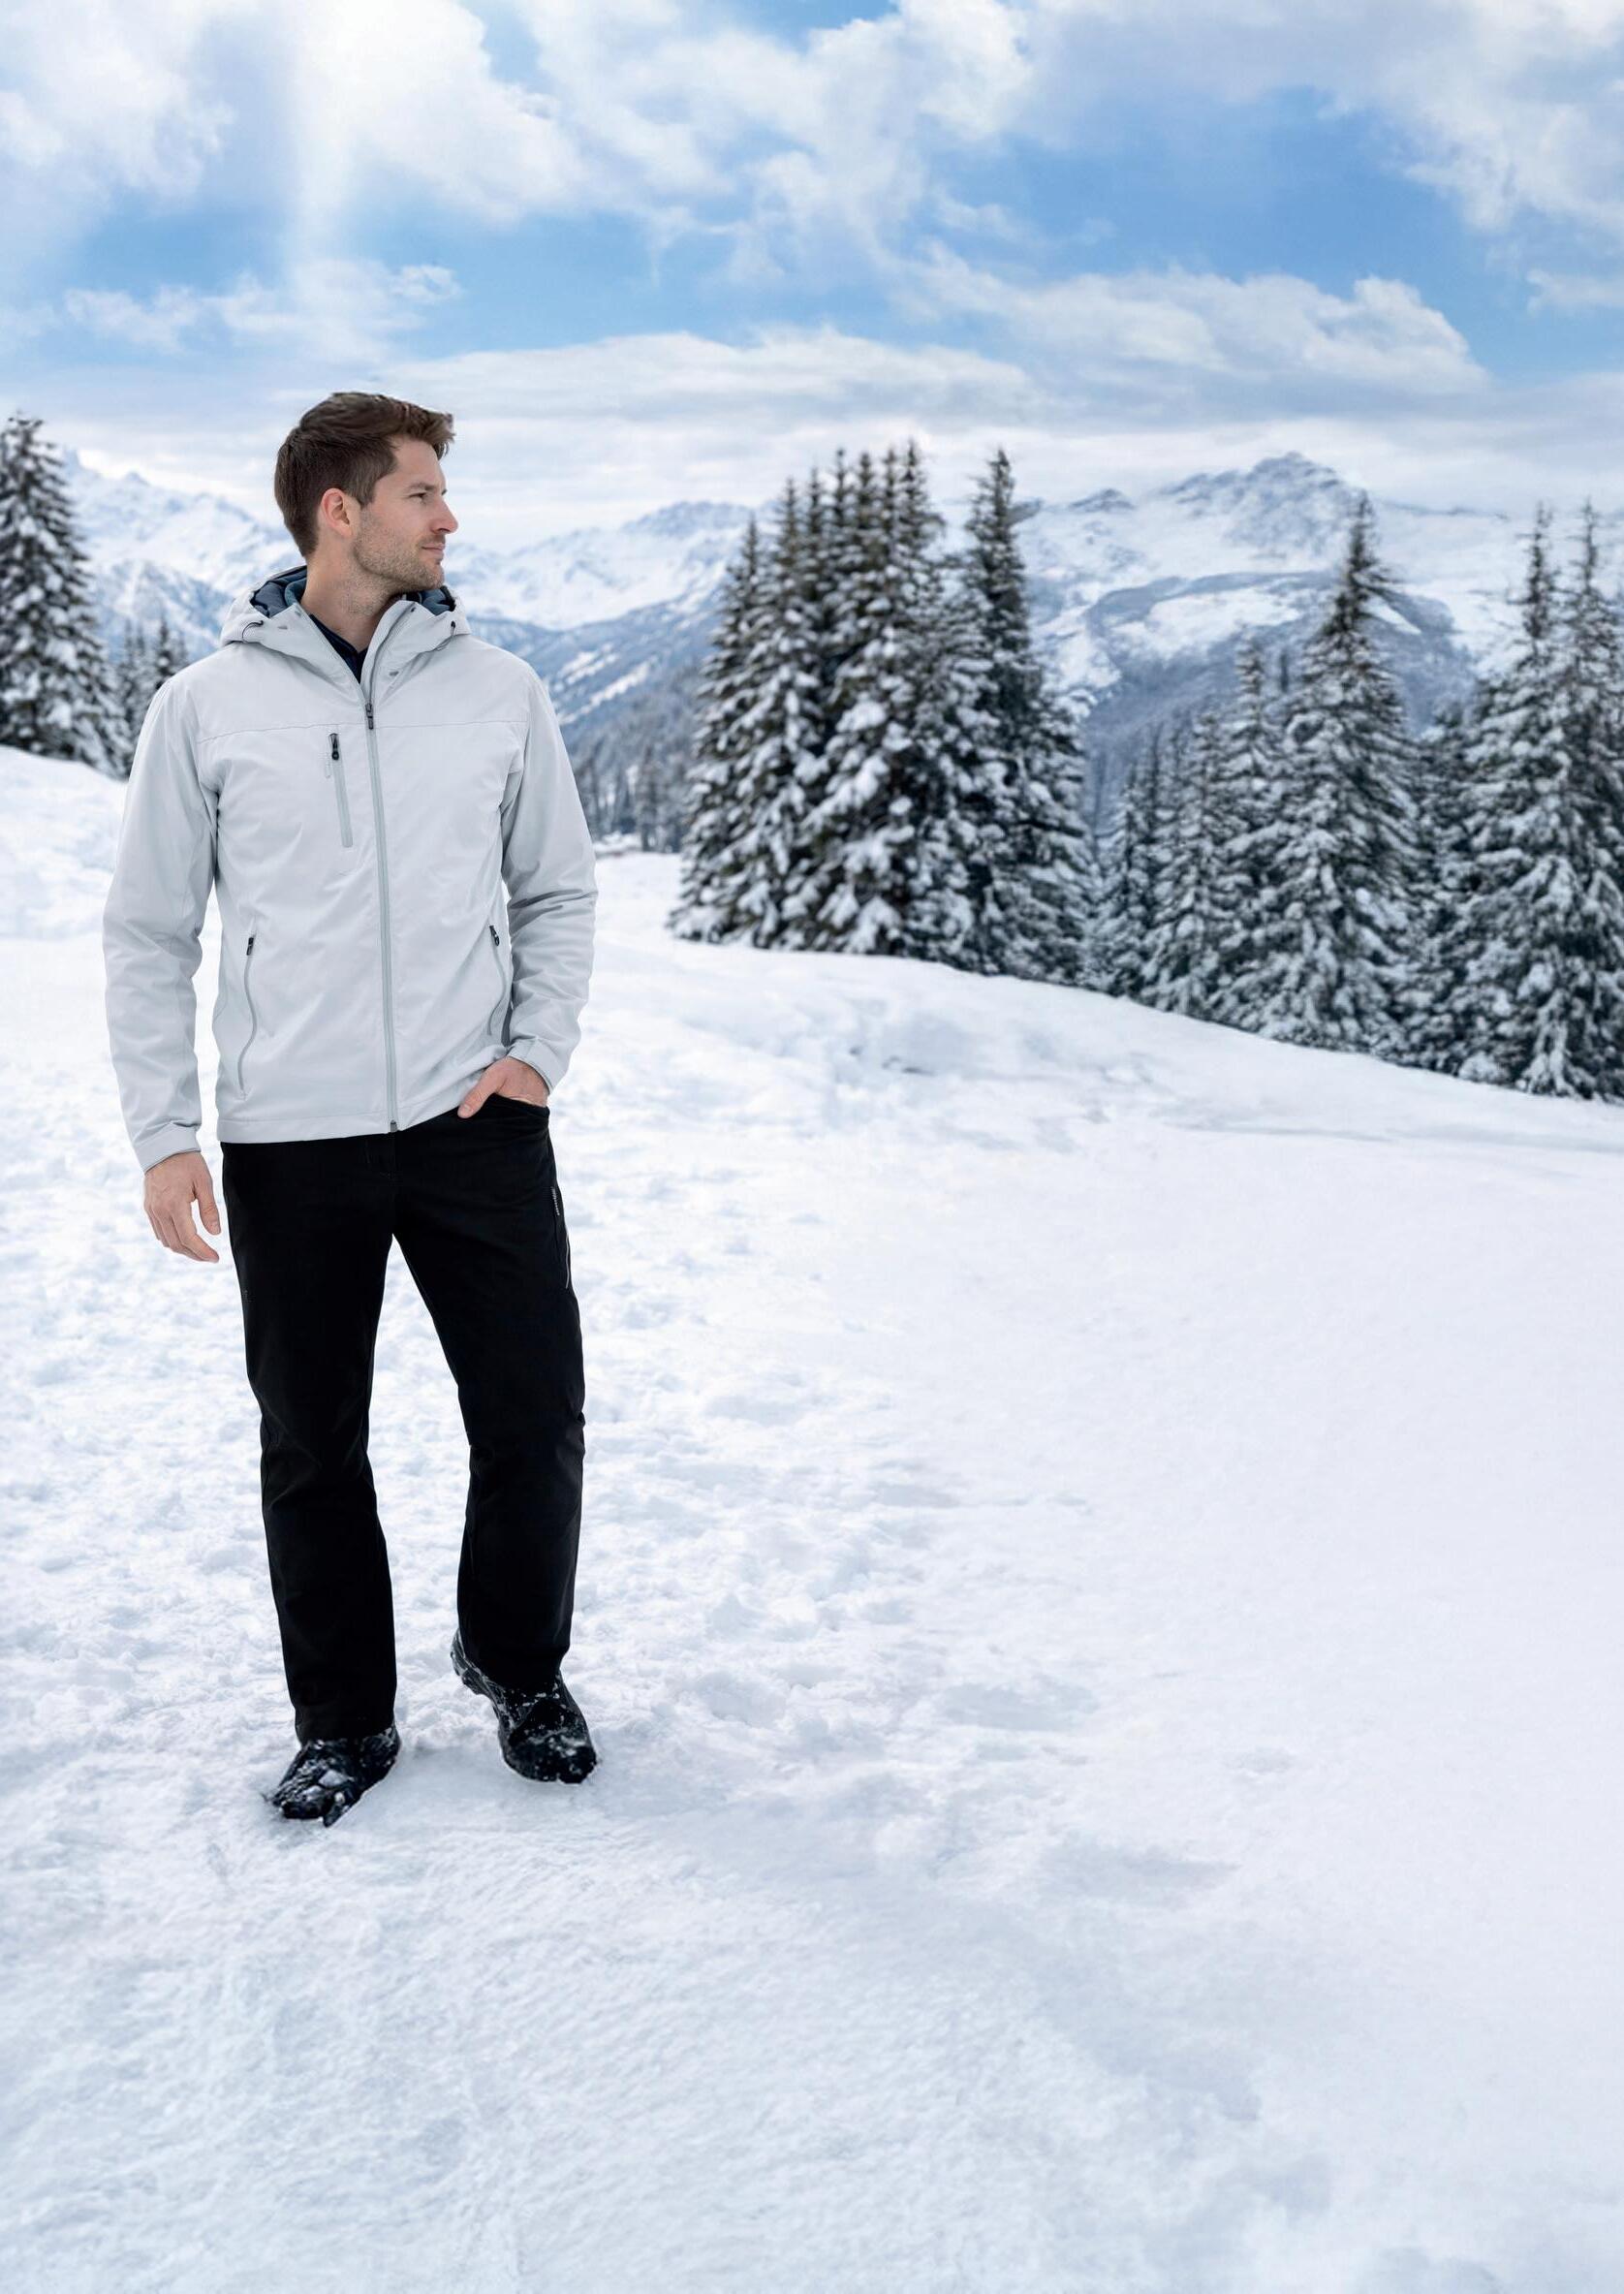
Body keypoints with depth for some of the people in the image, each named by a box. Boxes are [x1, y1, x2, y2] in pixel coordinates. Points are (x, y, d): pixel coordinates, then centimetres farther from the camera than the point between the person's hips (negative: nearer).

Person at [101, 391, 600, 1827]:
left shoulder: (498, 689, 4)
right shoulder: (209, 704, 0)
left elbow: (559, 890, 12)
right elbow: (148, 934, 4)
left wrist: (541, 1046, -3)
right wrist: (162, 1134, -3)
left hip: (477, 1126, 1)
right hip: (290, 1143, -1)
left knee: (537, 1423, 5)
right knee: (312, 1449, 9)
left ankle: (520, 1666, 29)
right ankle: (344, 1718, 27)